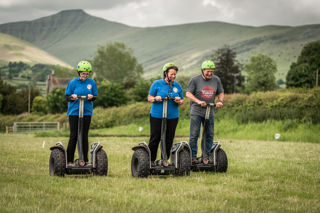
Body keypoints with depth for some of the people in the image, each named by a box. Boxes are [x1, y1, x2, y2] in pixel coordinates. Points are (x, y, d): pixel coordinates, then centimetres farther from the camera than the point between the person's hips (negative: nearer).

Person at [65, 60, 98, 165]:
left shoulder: (92, 83, 3)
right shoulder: (73, 82, -2)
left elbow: (95, 97, 9)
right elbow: (67, 97, 1)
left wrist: (91, 97, -14)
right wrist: (72, 97, -21)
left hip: (87, 112, 2)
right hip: (74, 112, -2)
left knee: (84, 136, 4)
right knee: (73, 136, -2)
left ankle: (85, 160, 10)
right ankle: (69, 160, 4)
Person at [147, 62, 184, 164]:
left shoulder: (177, 86, 11)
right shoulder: (157, 84, 2)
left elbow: (182, 101, 15)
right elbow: (149, 98, 1)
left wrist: (178, 101, -9)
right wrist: (156, 99, -20)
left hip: (172, 117, 3)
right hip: (157, 116, -3)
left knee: (169, 140, 5)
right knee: (155, 138, -1)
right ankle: (151, 160, 9)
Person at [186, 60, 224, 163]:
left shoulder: (216, 80, 7)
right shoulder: (195, 80, -5)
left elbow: (221, 93, 16)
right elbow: (188, 93, -6)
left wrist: (220, 101, -5)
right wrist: (198, 101, -20)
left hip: (209, 111, 4)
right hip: (196, 111, -4)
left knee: (209, 135, 6)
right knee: (194, 135, -5)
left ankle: (207, 156, 14)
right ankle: (193, 156, 1)